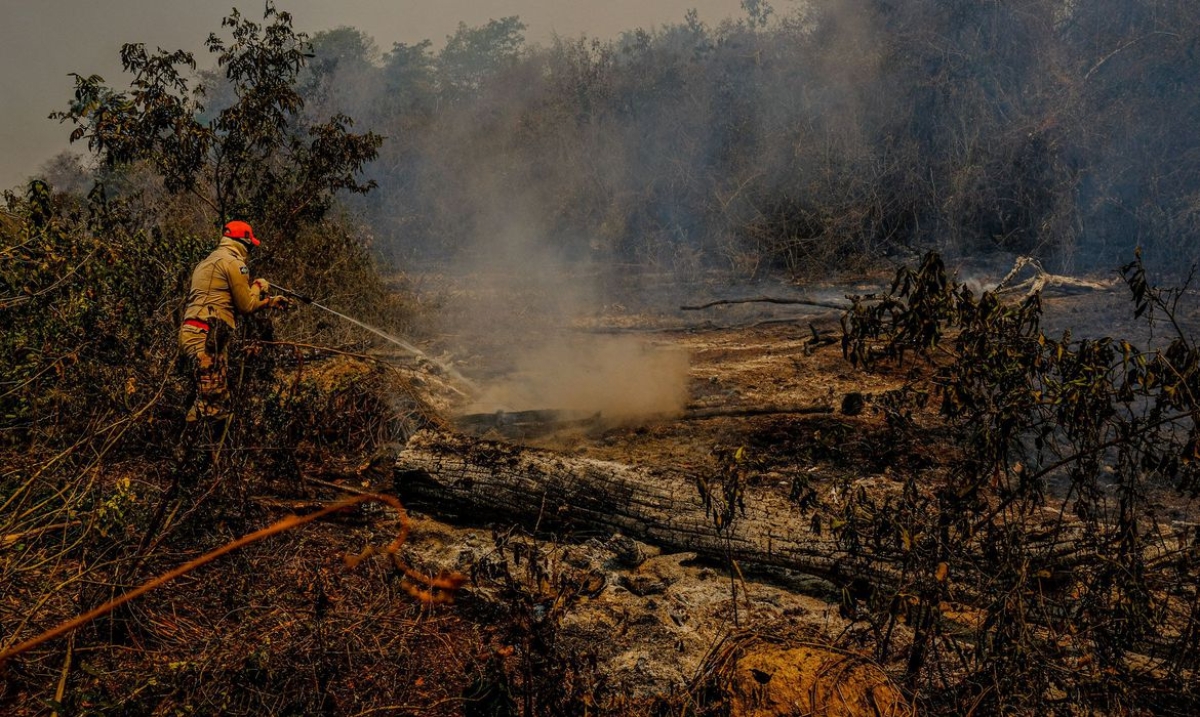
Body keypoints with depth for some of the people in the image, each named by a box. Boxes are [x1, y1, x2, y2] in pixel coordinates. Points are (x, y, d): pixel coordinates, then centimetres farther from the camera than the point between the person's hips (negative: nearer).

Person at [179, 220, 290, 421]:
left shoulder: (209, 261, 26)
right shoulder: (233, 262, -5)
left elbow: (237, 301, 30)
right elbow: (246, 306, -3)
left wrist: (270, 301, 35)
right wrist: (258, 287, 15)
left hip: (193, 333, 10)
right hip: (207, 336, -10)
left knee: (219, 400, 13)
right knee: (211, 404, -14)